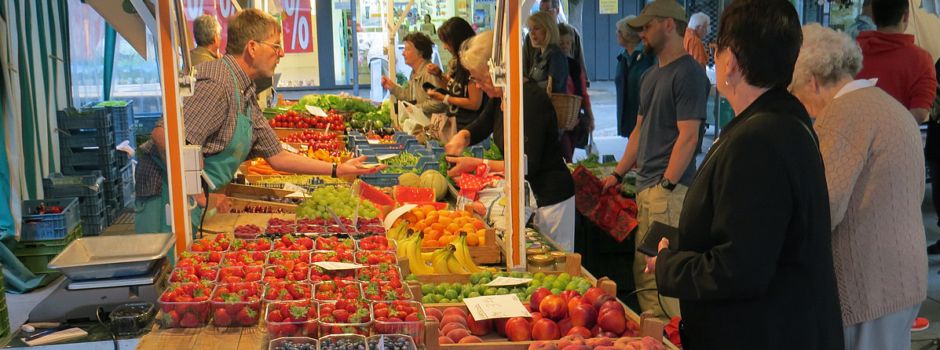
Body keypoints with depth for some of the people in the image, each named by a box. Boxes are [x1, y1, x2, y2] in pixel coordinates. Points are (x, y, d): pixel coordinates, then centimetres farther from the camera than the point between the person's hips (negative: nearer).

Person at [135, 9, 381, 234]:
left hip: (195, 198, 10)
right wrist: (199, 193, -23)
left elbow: (276, 156, 17)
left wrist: (337, 170, 14)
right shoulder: (216, 83, -19)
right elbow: (164, 134, -29)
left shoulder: (246, 94, 14)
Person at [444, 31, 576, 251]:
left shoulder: (532, 99, -22)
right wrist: (462, 137, -1)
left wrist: (477, 164, -22)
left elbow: (528, 166, -25)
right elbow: (479, 128, 23)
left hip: (552, 200, -9)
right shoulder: (498, 98, 4)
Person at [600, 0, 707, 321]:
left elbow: (688, 136, -15)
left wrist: (666, 184, -18)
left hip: (669, 189, -9)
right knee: (643, 271, 12)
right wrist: (618, 174, 20)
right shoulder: (651, 76, 18)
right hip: (646, 186, 9)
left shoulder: (688, 73, -10)